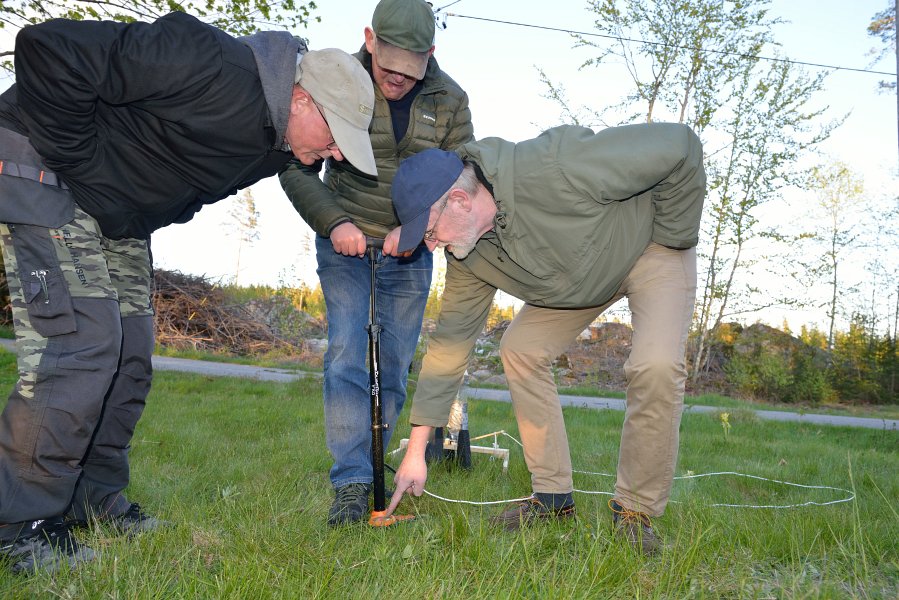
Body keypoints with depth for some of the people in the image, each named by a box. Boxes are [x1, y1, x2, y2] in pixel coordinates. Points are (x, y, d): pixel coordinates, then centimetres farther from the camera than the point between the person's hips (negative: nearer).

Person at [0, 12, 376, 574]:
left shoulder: (275, 145, -2)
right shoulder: (208, 65, -31)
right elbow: (48, 50, -29)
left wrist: (167, 211, 4)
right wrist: (80, 163, -24)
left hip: (121, 218, 9)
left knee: (129, 357, 5)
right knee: (80, 346, -16)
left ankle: (93, 499, 19)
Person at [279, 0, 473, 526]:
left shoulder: (450, 99, -1)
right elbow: (296, 168, -5)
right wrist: (334, 222, -19)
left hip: (410, 252, 2)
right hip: (347, 243, -2)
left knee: (395, 367, 2)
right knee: (348, 354, -13)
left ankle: (370, 469, 18)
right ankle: (351, 484, -9)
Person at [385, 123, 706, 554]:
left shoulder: (552, 168, -41)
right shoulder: (466, 254, -16)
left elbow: (679, 145, -33)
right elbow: (450, 341, -10)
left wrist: (672, 238, -21)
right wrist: (416, 450, -9)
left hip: (652, 244, -6)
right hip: (580, 278, 6)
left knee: (656, 366, -26)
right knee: (520, 349, -7)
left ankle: (636, 511, -6)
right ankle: (554, 498, 4)